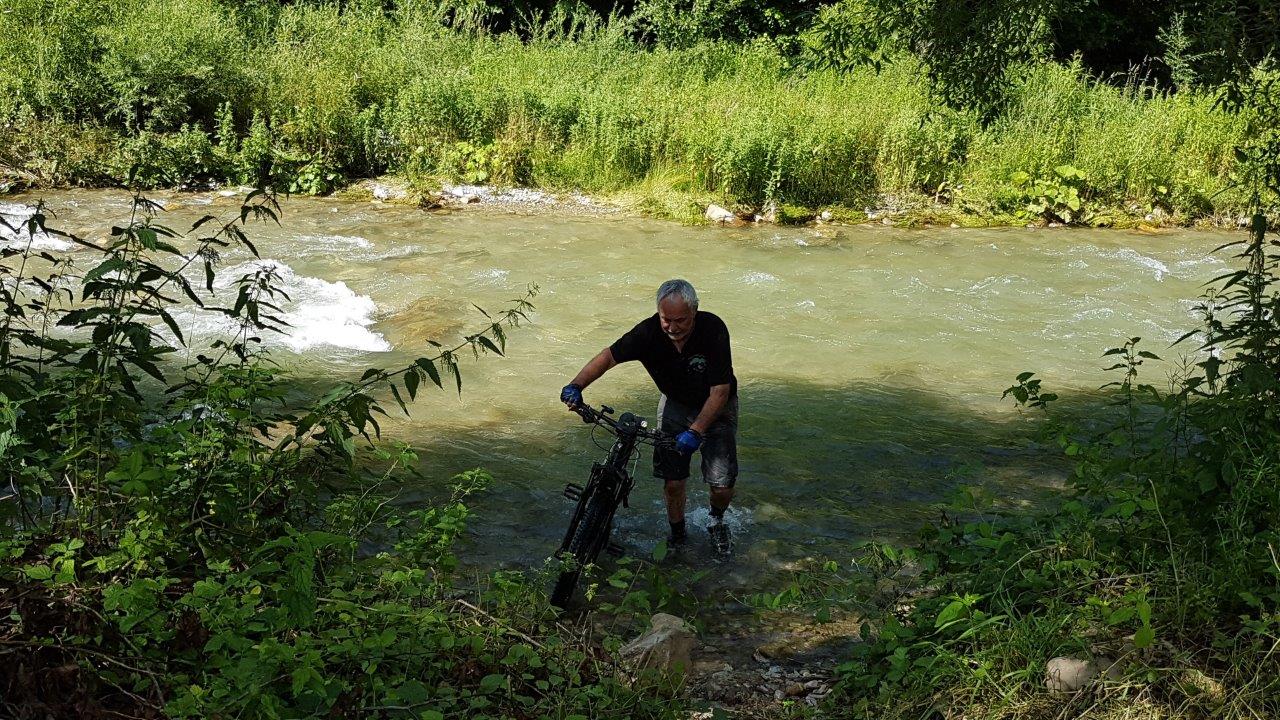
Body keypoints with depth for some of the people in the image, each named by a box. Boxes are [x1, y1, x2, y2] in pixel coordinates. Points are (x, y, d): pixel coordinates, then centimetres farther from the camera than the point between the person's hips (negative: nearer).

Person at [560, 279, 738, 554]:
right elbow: (609, 356, -16)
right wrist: (576, 385, -32)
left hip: (716, 407, -2)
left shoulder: (713, 328, -31)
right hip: (675, 404, 2)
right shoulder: (650, 331, -25)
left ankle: (717, 521, 25)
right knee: (672, 481, -6)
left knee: (723, 484, -10)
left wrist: (696, 431, -37)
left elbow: (720, 390, -29)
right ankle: (677, 536, 21)